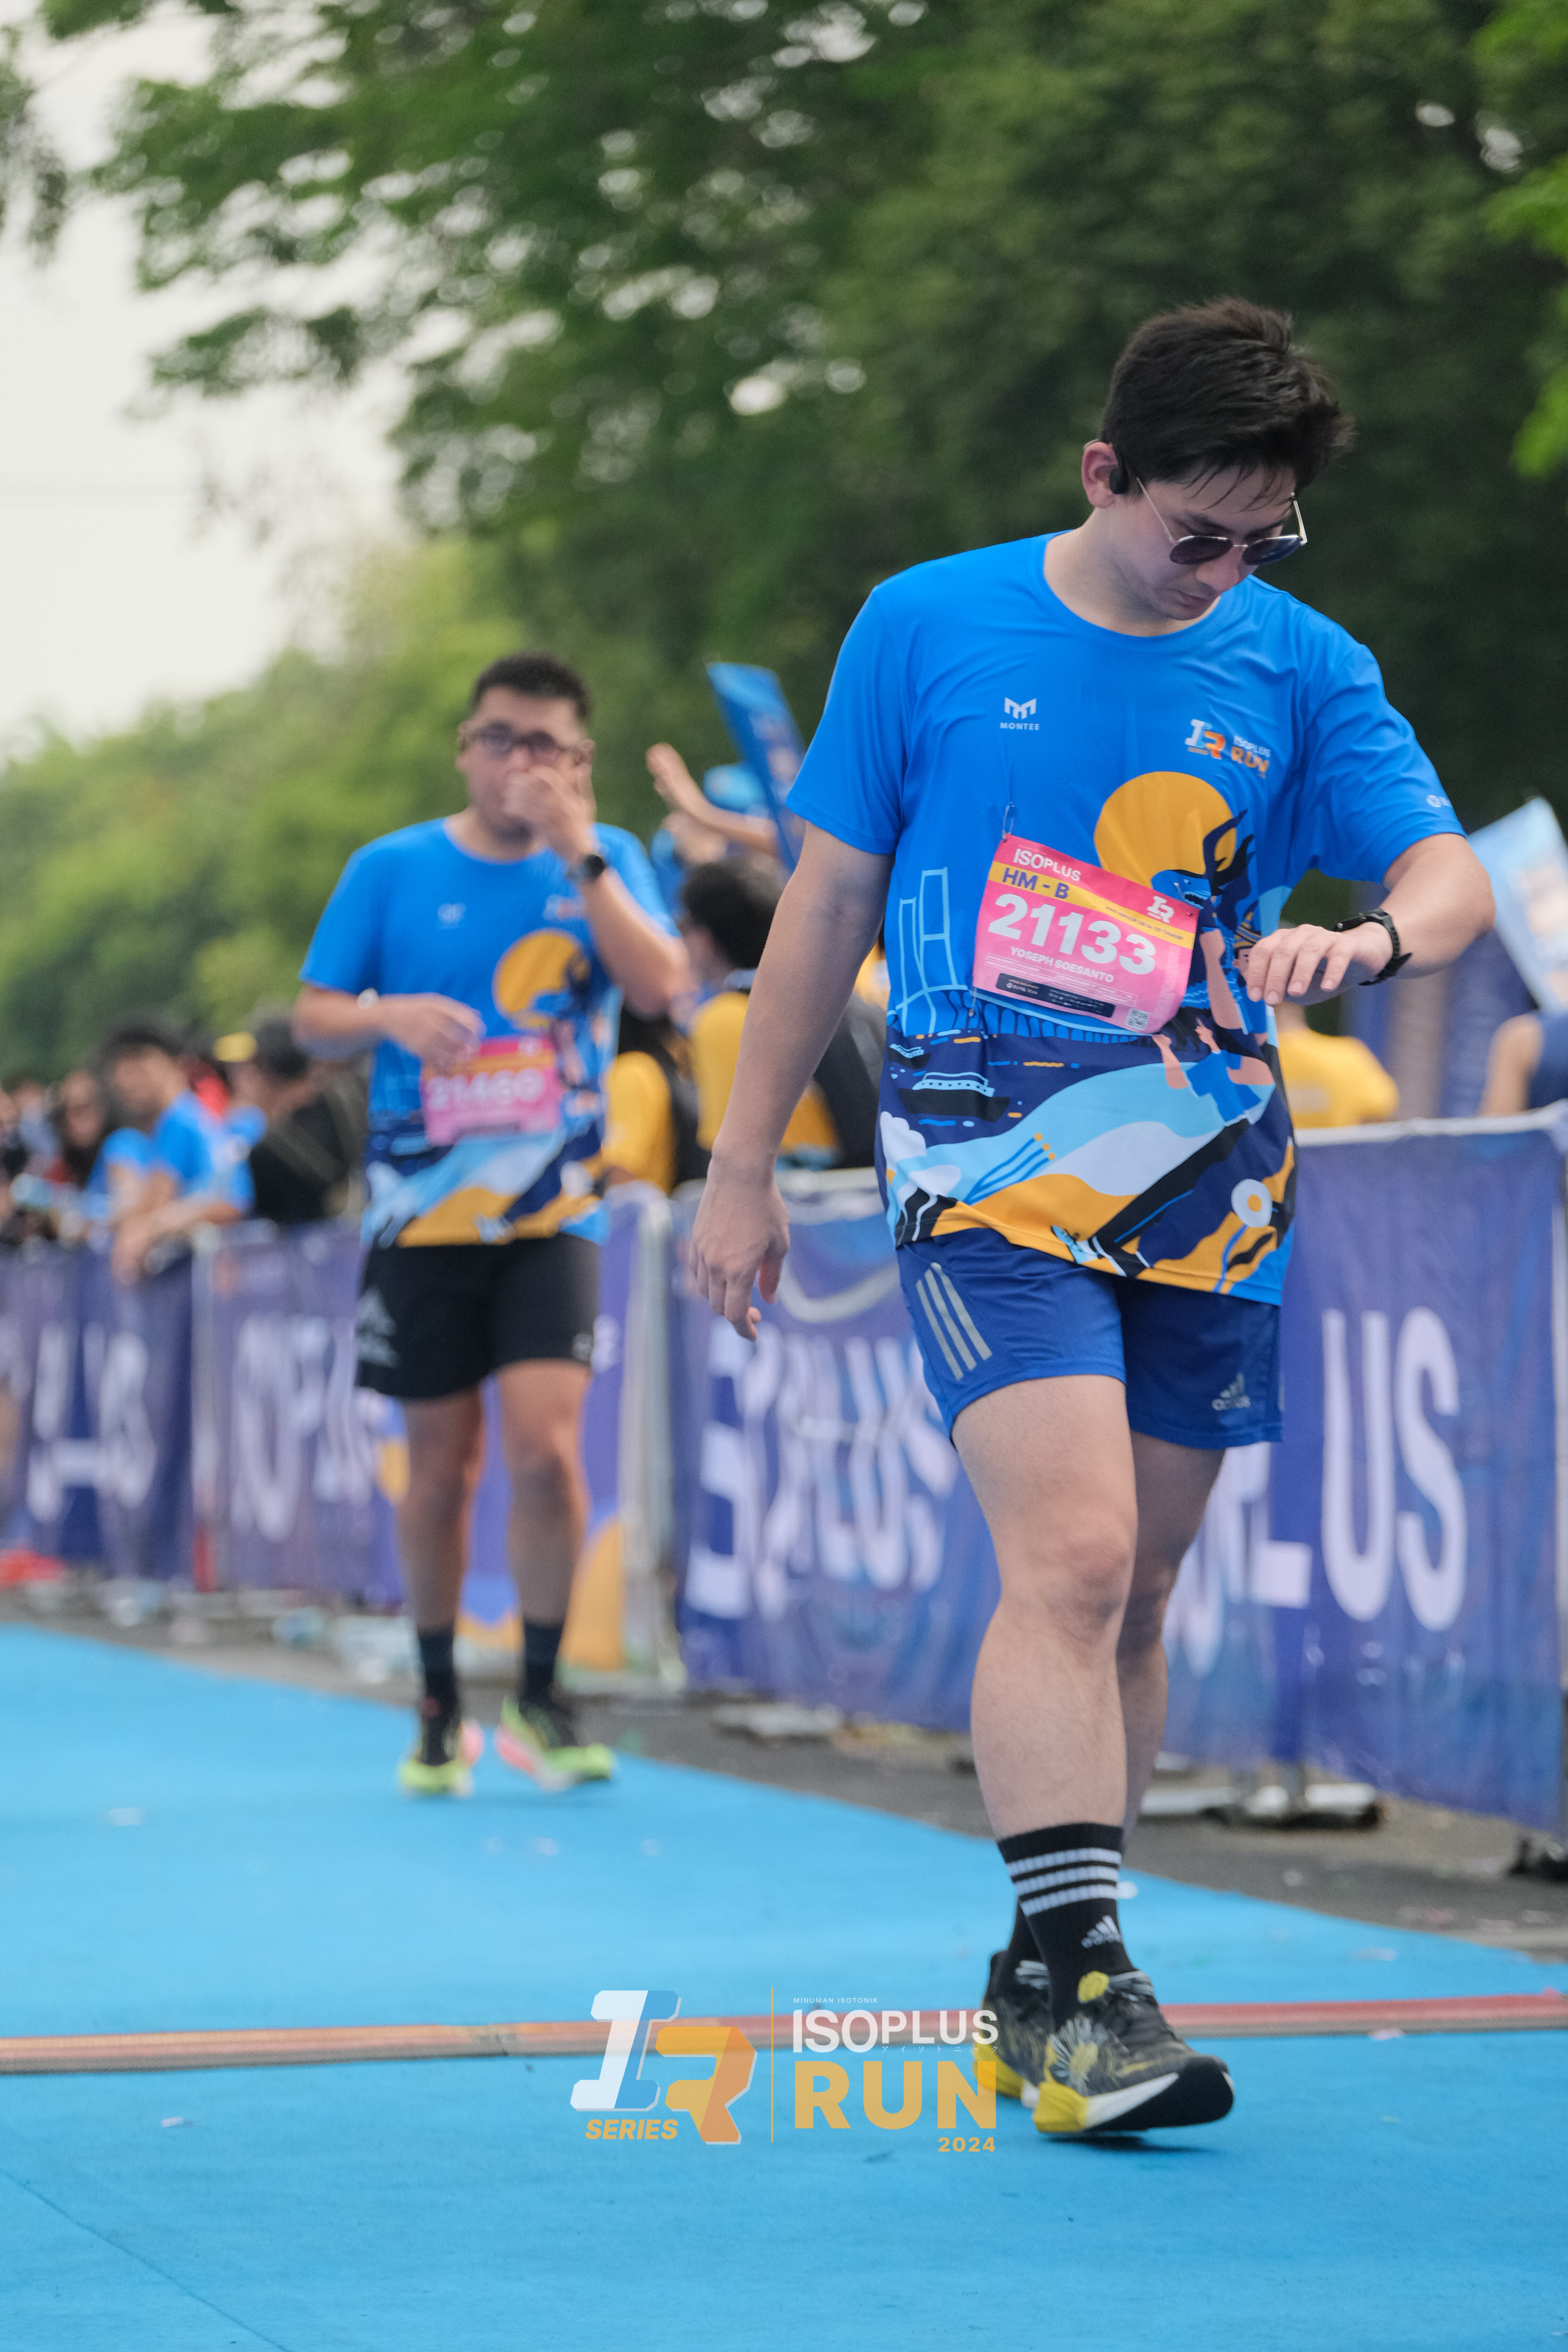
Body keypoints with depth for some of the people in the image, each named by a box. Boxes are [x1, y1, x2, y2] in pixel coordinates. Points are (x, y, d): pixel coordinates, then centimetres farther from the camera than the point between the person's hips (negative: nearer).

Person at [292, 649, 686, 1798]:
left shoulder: (607, 862, 3)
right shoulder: (390, 870, 2)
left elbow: (661, 985, -13)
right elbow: (313, 1018, 3)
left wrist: (580, 854, -19)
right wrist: (392, 1015, -18)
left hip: (554, 1217, -1)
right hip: (423, 1216, 1)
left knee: (545, 1448, -15)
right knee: (441, 1466, 5)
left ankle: (540, 1701, 1)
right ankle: (441, 1709, 21)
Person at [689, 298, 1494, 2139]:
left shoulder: (1301, 668, 5)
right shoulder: (928, 628, 1)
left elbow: (1453, 877, -1)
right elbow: (829, 900, 7)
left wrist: (1372, 937, -26)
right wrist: (743, 1170, 8)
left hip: (1209, 1188, 3)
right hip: (990, 1165, -3)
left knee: (1129, 1593, 8)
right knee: (1071, 1558, -19)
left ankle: (1047, 1980, 20)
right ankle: (1078, 1979, -20)